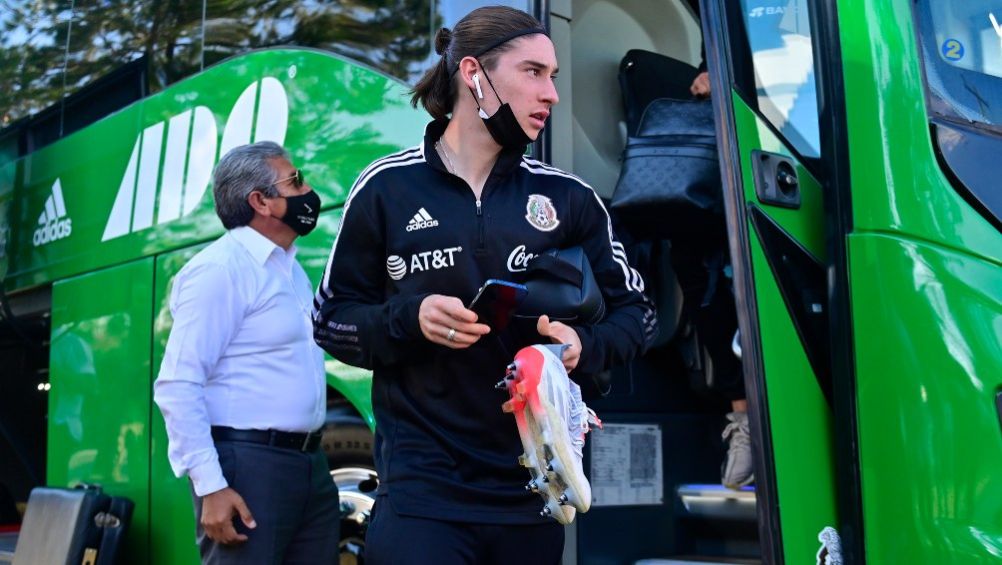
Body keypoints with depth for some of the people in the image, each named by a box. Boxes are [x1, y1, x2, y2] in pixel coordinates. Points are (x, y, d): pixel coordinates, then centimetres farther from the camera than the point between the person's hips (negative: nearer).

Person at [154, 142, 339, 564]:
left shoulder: (291, 269, 17)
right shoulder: (221, 268, -11)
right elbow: (178, 386, -16)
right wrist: (210, 485, -21)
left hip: (309, 463, 8)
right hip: (249, 465, -8)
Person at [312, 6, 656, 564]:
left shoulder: (569, 198, 4)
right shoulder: (387, 188, -1)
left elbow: (635, 310, 10)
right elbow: (332, 320, 4)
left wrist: (586, 348, -12)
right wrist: (409, 320, -16)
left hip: (534, 485, 3)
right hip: (423, 483, -2)